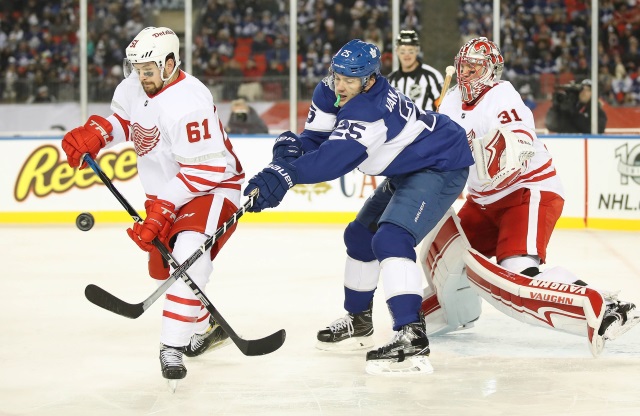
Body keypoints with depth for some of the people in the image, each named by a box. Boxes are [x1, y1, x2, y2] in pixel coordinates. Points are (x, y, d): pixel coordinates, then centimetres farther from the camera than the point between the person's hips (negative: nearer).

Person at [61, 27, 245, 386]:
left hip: (214, 185, -9)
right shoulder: (133, 87, -4)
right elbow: (123, 119, 17)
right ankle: (206, 327, 37)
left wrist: (163, 209, -30)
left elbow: (204, 169, -30)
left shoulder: (188, 102, -30)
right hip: (166, 191, 9)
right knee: (163, 266, 14)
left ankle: (173, 348, -26)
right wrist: (93, 134, -4)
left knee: (189, 254, -29)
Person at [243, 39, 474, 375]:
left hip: (441, 167, -11)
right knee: (360, 236, 19)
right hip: (407, 169, 11)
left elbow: (337, 156, -44)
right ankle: (358, 322, 38)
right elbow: (317, 139, -5)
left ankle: (411, 338, -37)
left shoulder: (370, 108, -33)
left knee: (390, 239, -28)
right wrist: (291, 147, -28)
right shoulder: (330, 93, -5)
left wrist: (284, 175, -55)